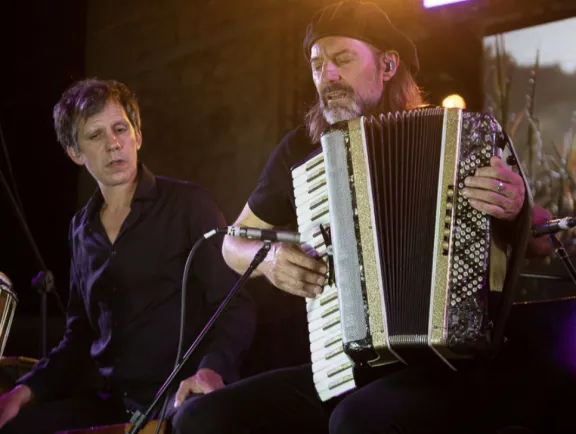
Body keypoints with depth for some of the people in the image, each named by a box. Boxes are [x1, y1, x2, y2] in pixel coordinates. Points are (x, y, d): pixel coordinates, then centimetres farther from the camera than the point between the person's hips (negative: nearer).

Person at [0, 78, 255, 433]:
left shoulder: (188, 204, -1)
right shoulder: (82, 229, 16)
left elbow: (235, 304, -7)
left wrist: (211, 370, -26)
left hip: (182, 395, -5)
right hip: (108, 404, 5)